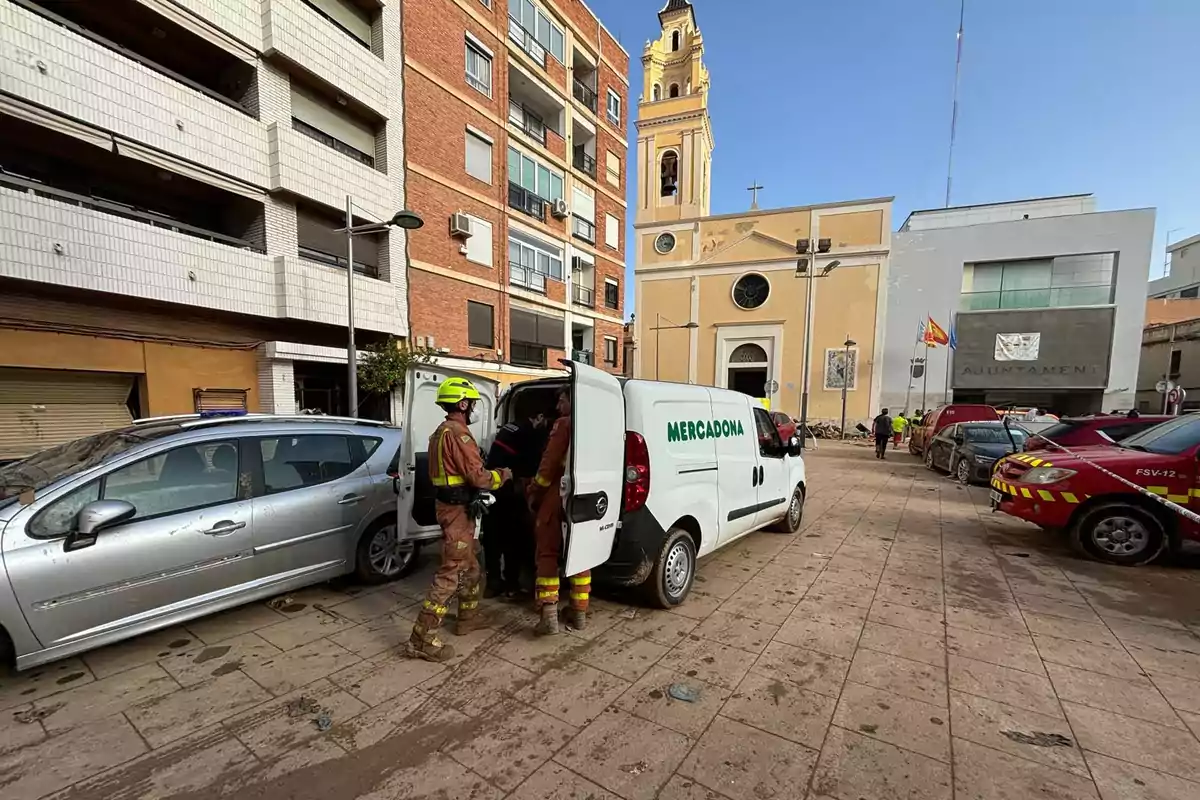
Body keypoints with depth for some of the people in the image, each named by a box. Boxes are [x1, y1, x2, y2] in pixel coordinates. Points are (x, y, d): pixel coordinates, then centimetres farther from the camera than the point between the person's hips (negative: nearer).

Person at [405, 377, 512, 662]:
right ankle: (422, 639, 2)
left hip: (451, 505, 11)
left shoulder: (442, 431, 14)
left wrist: (491, 474, 11)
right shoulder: (457, 432, -20)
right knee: (450, 572, -5)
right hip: (457, 510, -11)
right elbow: (477, 475, -23)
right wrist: (503, 475, -6)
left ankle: (468, 618, 34)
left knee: (469, 564, 21)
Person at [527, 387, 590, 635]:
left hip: (558, 496, -6)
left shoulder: (564, 424, -9)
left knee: (547, 553, 4)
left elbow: (550, 462, -13)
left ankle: (549, 616, 0)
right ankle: (579, 614, 20)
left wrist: (535, 491, -1)